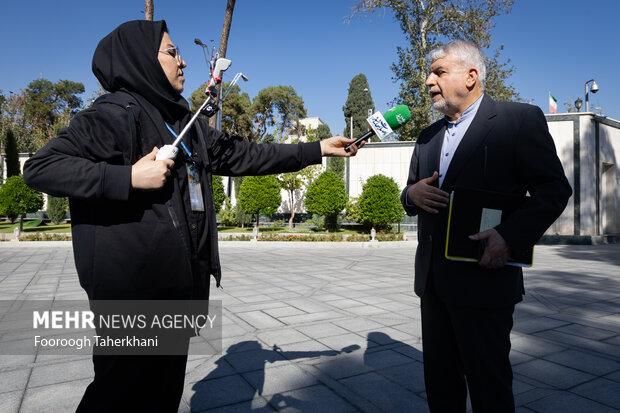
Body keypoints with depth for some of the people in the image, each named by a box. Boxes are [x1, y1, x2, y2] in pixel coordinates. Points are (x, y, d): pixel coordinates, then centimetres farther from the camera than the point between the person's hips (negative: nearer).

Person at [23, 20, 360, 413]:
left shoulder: (185, 122, 15)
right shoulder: (118, 112, -9)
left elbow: (240, 155, 14)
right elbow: (40, 167, -12)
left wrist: (318, 149, 13)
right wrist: (129, 178, -22)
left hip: (180, 277, 8)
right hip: (134, 281, -7)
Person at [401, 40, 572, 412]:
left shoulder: (520, 120, -3)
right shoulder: (428, 136, 16)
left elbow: (554, 189, -7)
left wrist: (510, 236, -21)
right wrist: (412, 194, -5)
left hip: (484, 280, -6)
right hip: (433, 280, 6)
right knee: (439, 381, 17)